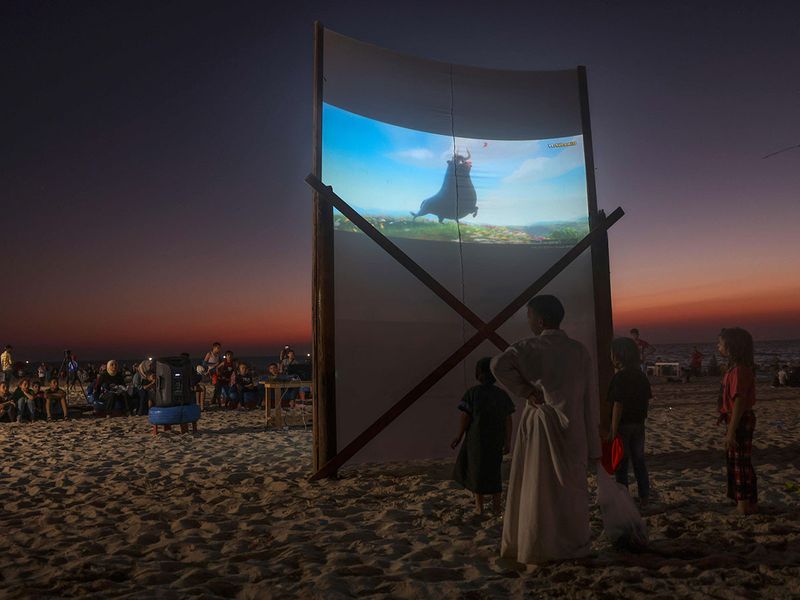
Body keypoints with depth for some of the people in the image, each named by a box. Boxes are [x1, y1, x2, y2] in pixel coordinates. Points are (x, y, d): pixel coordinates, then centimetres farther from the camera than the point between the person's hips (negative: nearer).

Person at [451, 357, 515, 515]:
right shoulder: (502, 394, 0)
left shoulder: (472, 393, -11)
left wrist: (459, 437, 0)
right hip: (496, 440, 3)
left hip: (477, 438, -3)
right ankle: (496, 505, 17)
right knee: (493, 470, 17)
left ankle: (479, 506, 18)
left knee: (476, 469, 12)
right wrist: (508, 442, 3)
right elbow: (508, 420, -2)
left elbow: (465, 417, -12)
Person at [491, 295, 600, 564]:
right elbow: (588, 399, 1)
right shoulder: (579, 350, 0)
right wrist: (592, 444, 6)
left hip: (539, 426, -2)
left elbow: (499, 363, -29)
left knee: (537, 486, 10)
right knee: (570, 487, 15)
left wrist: (525, 391, -16)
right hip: (572, 430, 3)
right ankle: (572, 545, 26)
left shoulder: (531, 347, -10)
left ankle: (536, 546, 20)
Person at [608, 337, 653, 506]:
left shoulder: (619, 377, -20)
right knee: (639, 461, 17)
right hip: (639, 424, 7)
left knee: (621, 464, 5)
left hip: (623, 425, -7)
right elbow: (647, 399, 9)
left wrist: (613, 431, -17)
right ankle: (644, 497, 24)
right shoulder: (641, 376, 3)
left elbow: (618, 406, -21)